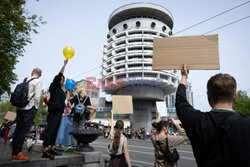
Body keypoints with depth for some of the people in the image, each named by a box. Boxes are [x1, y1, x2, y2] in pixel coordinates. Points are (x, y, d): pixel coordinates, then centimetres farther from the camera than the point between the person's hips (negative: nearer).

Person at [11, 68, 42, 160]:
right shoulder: (38, 81, -4)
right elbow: (37, 96, -12)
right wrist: (36, 108, -1)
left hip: (19, 107, 6)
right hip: (29, 108, -6)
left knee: (18, 129, 10)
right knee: (24, 130, -4)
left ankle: (14, 153, 17)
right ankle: (18, 153, -5)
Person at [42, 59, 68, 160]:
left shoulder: (61, 90, 23)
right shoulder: (54, 87, 1)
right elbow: (59, 75, -9)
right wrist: (64, 65, -11)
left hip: (59, 112, 9)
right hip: (54, 112, -9)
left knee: (55, 131, 10)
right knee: (50, 130, -12)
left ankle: (52, 150, 17)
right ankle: (45, 152, -12)